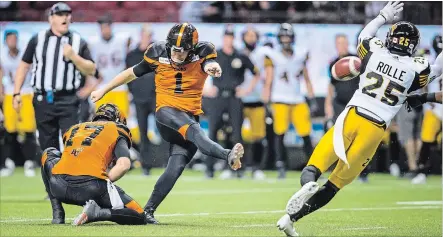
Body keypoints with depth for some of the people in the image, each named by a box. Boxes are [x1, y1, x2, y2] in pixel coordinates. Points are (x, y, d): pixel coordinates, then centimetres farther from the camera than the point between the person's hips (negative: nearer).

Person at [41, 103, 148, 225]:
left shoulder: (74, 128, 31)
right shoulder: (117, 130, 17)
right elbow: (124, 164, -1)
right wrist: (101, 186, 8)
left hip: (60, 188, 4)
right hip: (92, 187, -4)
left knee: (49, 154, 38)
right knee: (139, 217, 10)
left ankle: (57, 214, 24)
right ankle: (98, 213, -16)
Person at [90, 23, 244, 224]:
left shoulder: (202, 53, -4)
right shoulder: (157, 53, -2)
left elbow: (210, 64, -27)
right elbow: (132, 73, 11)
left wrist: (212, 67, -52)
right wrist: (103, 91, 17)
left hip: (191, 116, 2)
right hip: (166, 113, -2)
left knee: (175, 168, -11)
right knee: (192, 130, -35)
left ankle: (148, 210, 0)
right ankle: (227, 155, -58)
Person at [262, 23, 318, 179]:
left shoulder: (300, 57, 9)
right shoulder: (273, 58, -2)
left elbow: (307, 80, 13)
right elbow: (268, 82, -2)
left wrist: (312, 101, 8)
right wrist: (266, 103, -7)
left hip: (298, 100, 3)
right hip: (280, 101, -3)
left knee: (305, 133, 0)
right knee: (280, 132, -11)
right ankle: (280, 167, -6)